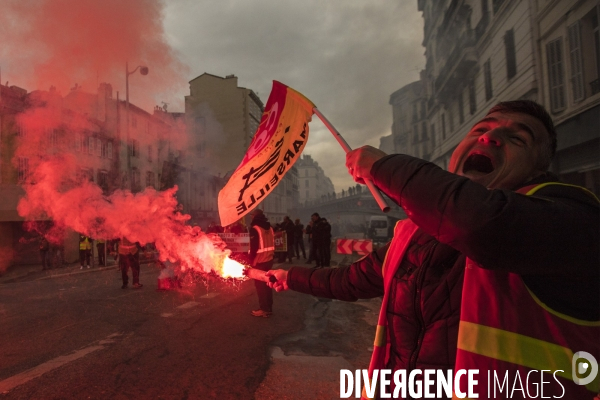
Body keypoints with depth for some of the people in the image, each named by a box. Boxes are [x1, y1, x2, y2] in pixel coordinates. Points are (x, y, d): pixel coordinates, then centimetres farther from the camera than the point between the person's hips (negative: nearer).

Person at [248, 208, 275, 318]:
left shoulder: (255, 229, -14)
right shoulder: (269, 227, 8)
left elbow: (254, 247, -15)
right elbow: (272, 244, 11)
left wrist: (251, 260, -6)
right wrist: (271, 255, 16)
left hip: (259, 262, -7)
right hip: (269, 260, 7)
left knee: (260, 285, 2)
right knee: (267, 284, 15)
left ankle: (264, 309, 5)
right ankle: (269, 308, 22)